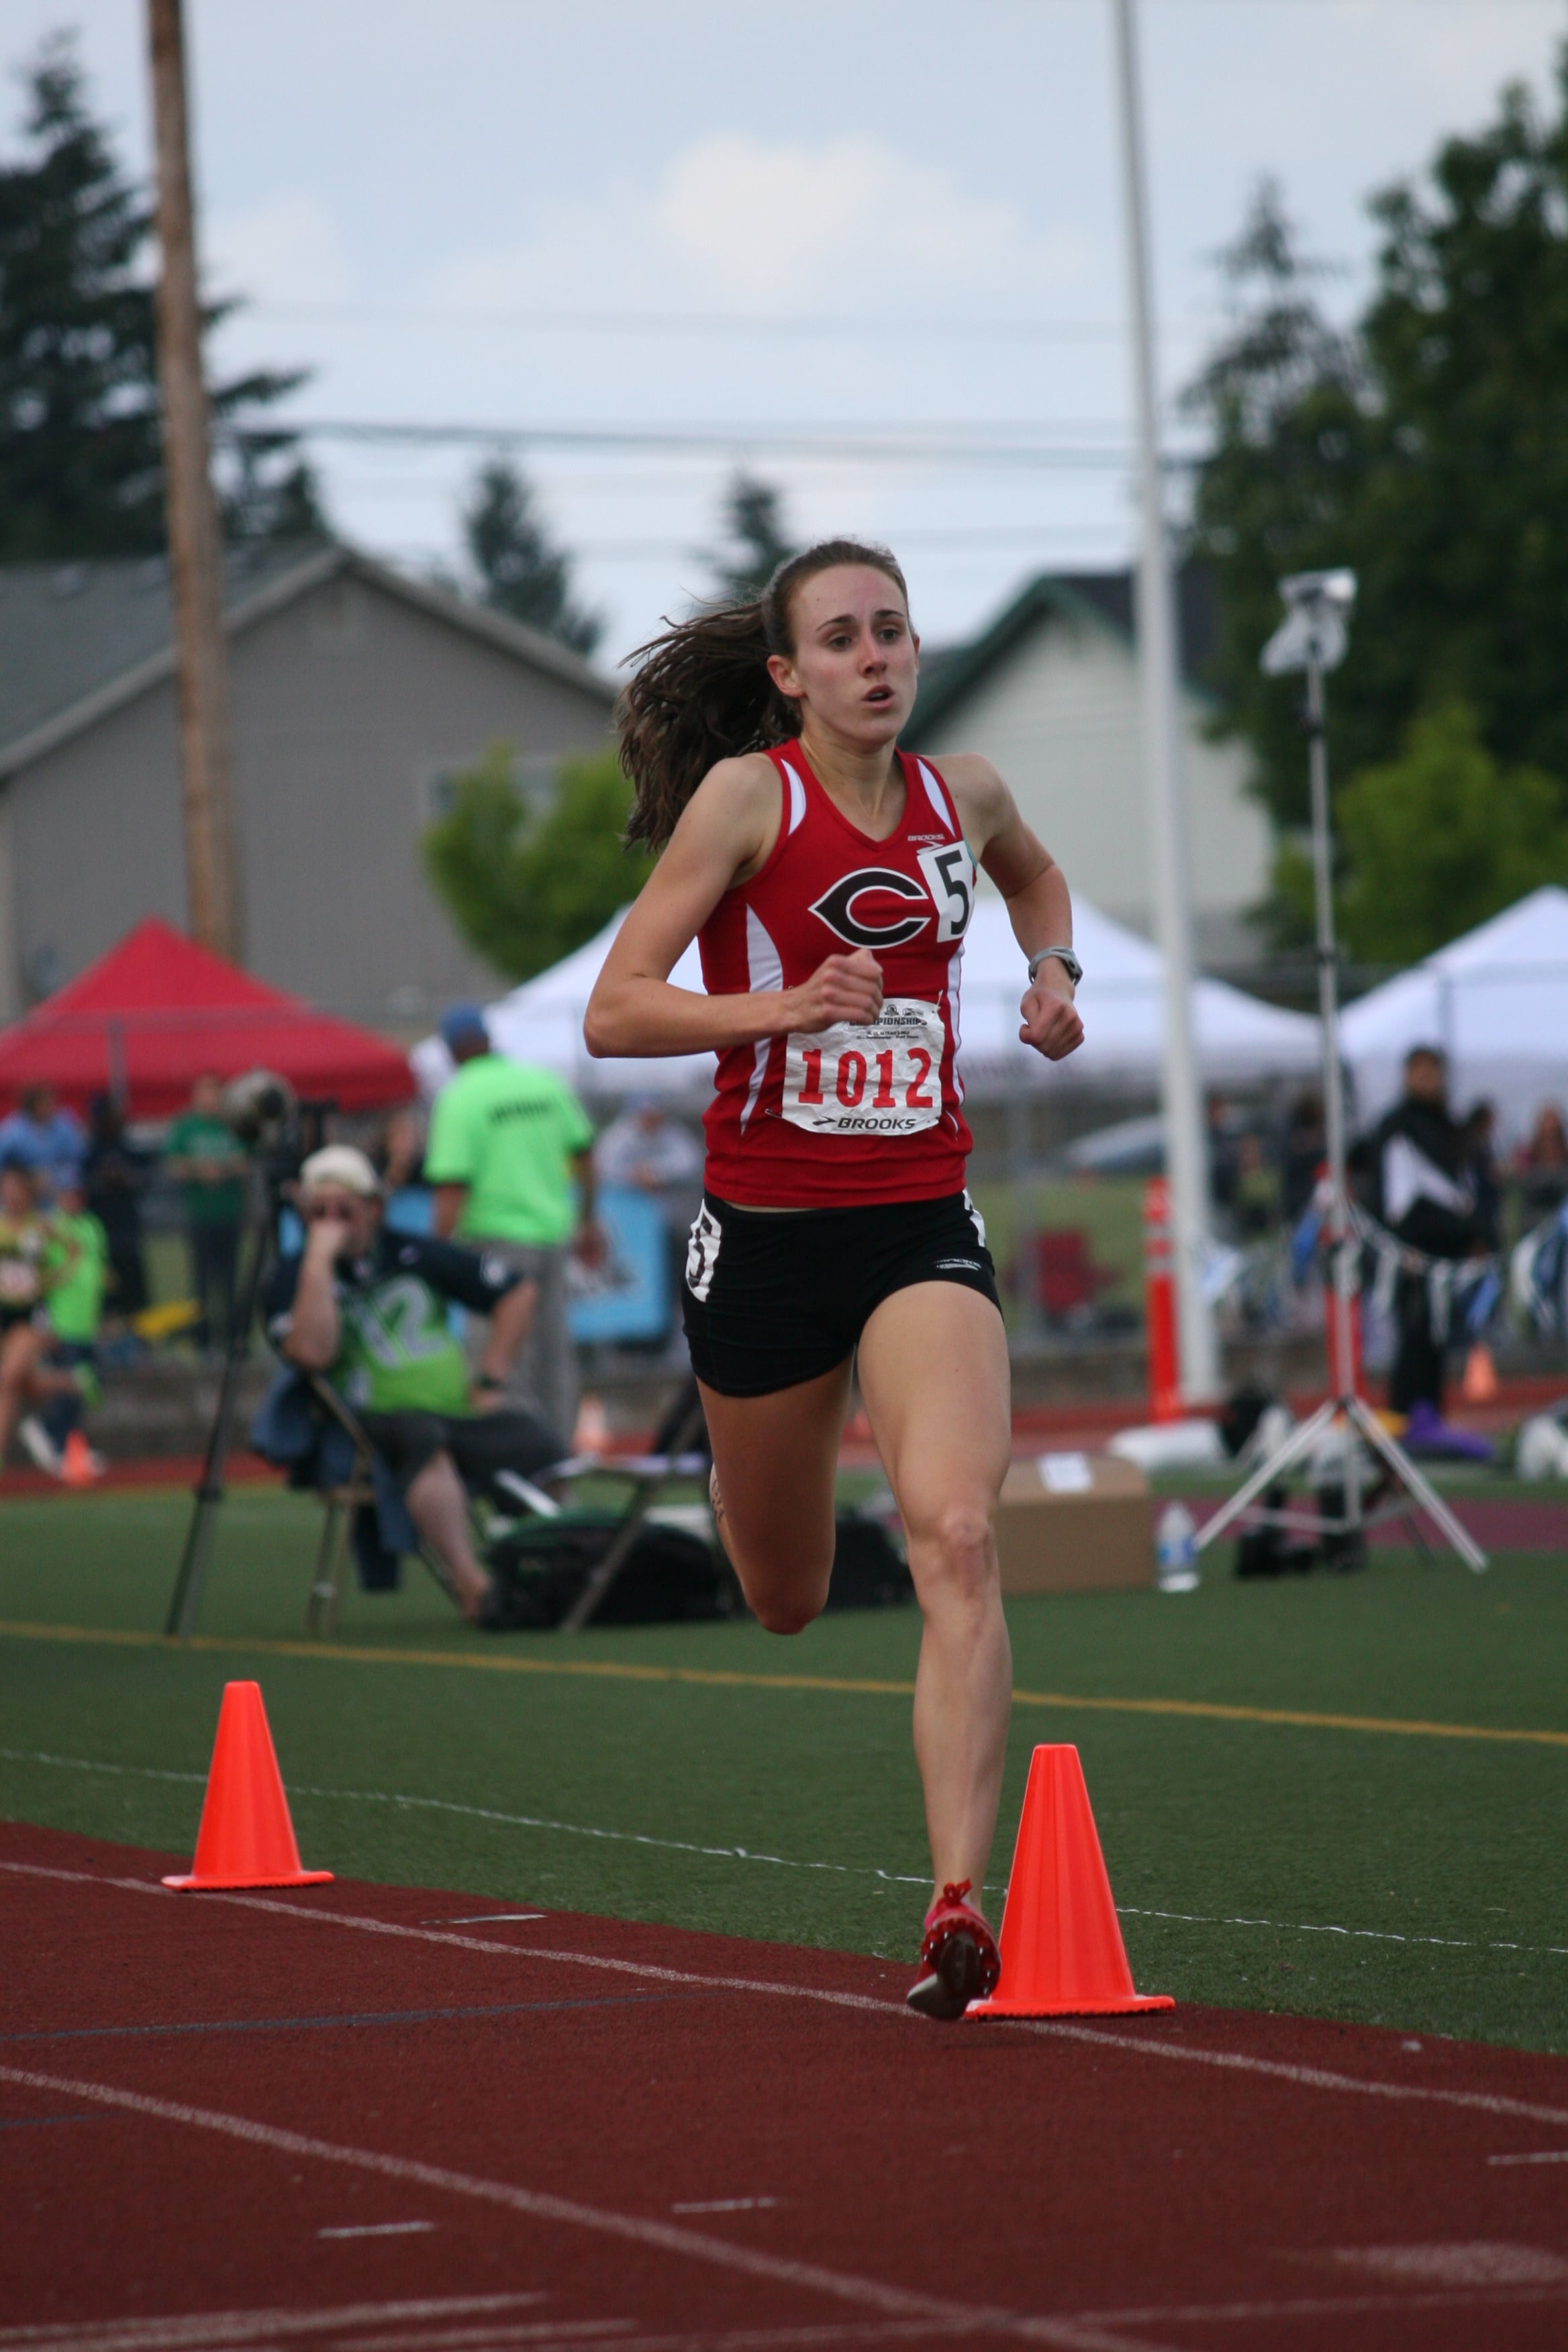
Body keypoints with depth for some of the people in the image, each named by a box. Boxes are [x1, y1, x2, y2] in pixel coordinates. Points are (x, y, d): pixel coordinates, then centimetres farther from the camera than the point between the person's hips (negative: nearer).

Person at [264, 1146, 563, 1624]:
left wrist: (491, 1381, 7)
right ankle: (469, 1583, -45)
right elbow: (311, 1352, -19)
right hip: (374, 1422, -4)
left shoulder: (414, 1256, 12)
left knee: (542, 1447, -23)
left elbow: (514, 1293, 17)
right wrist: (319, 1259, -16)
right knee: (422, 1437, -38)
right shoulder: (291, 1280, 2)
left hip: (461, 1411, 4)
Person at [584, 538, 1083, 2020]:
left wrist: (1054, 971, 12)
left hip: (921, 1226, 2)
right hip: (767, 1229, -2)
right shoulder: (748, 795, -8)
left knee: (957, 1539, -22)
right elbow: (613, 1014, -13)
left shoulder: (963, 793, 6)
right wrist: (788, 1006, -25)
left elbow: (1033, 872, 32)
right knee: (787, 1604, 15)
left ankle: (960, 1907, -26)